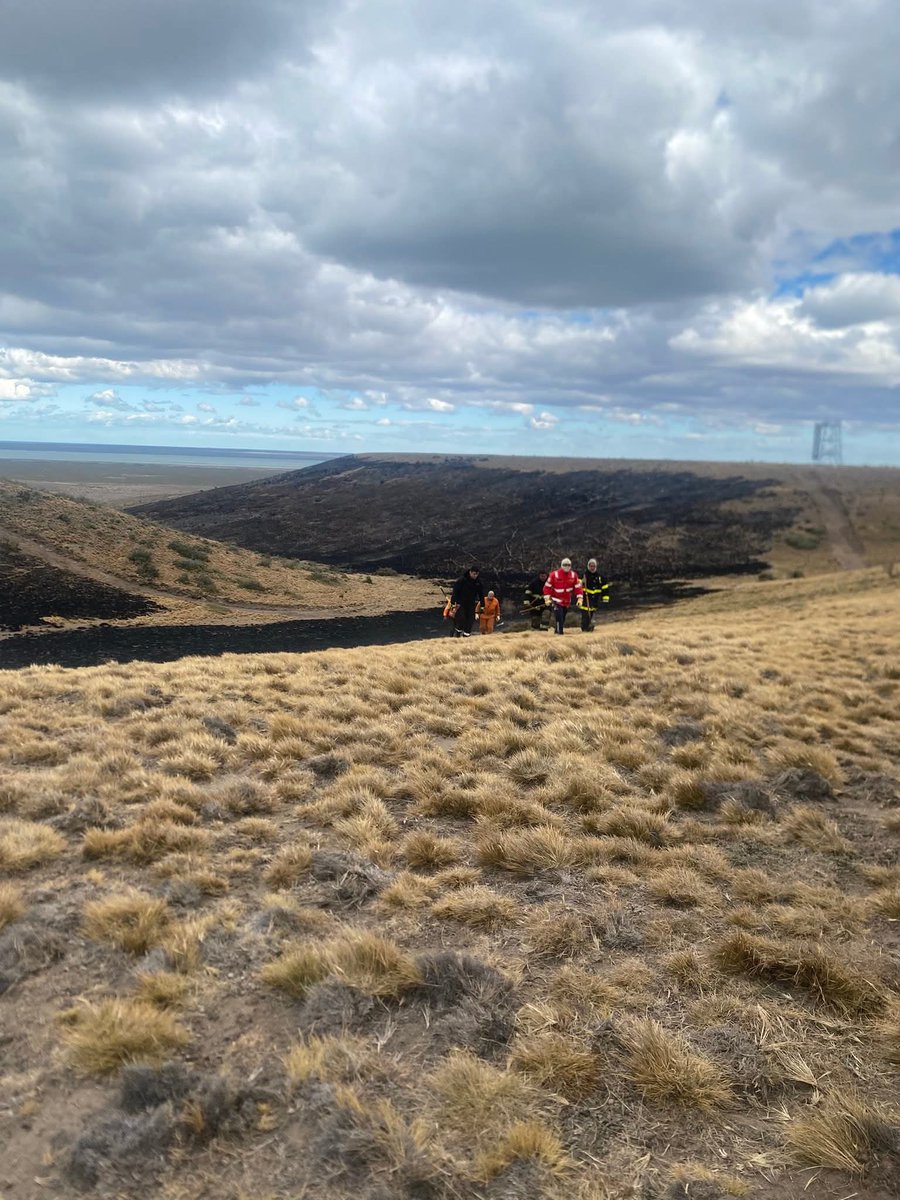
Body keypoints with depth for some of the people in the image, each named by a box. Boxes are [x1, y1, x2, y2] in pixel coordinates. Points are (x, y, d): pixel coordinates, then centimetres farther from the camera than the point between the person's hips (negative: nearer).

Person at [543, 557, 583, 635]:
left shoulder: (573, 575, -2)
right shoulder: (554, 575, -12)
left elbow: (578, 587, 1)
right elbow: (547, 587, -7)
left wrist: (579, 598, -9)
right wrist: (547, 598, -13)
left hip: (567, 601, 4)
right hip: (557, 601, -4)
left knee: (563, 618, 12)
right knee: (559, 617, -17)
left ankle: (557, 630, 29)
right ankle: (559, 632, -11)